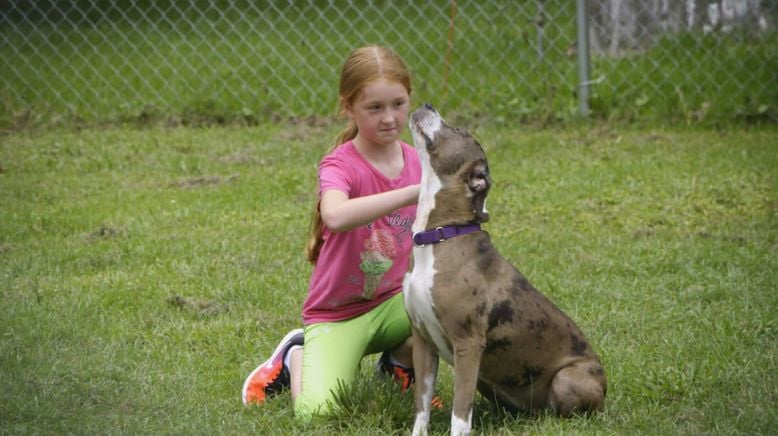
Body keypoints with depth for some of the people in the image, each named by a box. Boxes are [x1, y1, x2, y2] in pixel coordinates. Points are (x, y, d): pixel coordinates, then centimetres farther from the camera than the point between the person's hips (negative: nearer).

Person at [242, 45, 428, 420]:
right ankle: (296, 356, 11)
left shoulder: (417, 162, -1)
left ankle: (400, 360, 7)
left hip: (392, 303, 4)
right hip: (337, 314, -4)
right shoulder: (340, 165, -18)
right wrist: (413, 192, -45)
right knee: (318, 413, -25)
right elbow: (336, 216, -43)